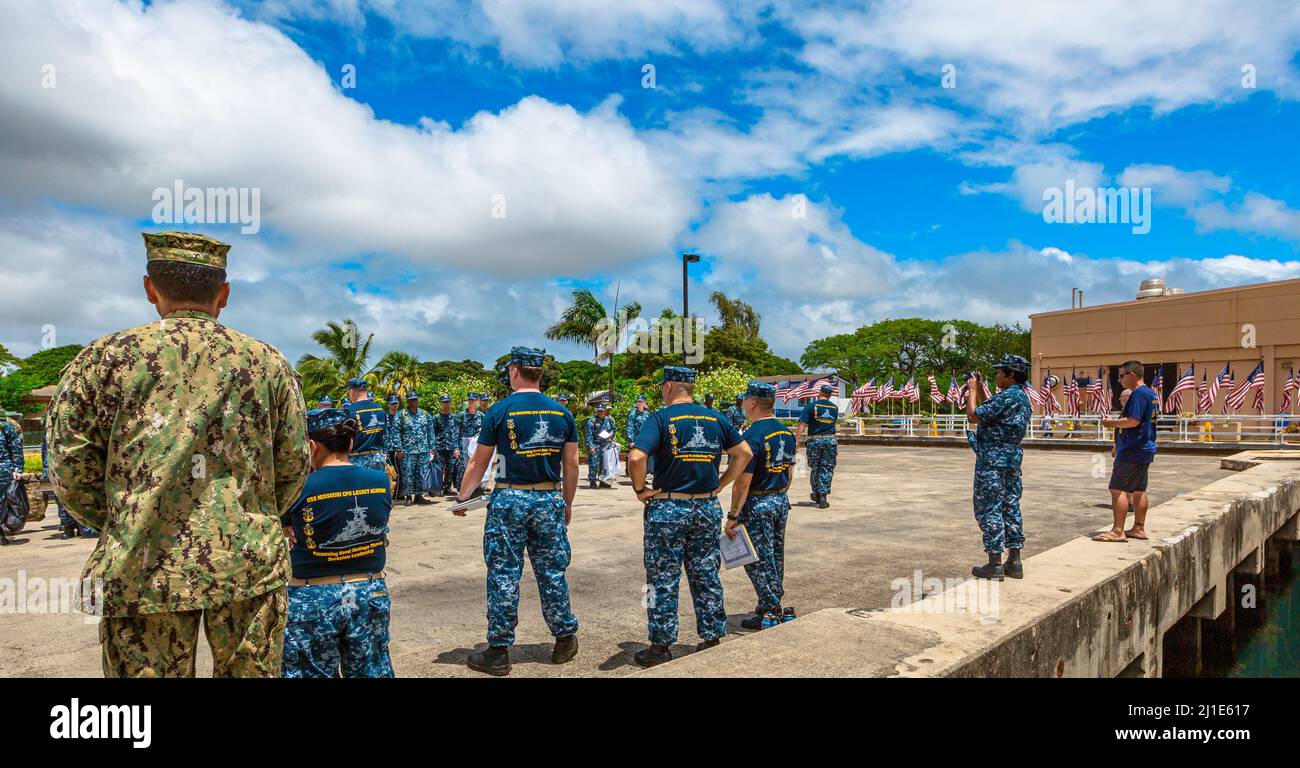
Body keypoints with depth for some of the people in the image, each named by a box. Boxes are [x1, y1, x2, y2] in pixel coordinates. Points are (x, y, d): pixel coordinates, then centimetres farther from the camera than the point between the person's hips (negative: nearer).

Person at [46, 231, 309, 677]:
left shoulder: (106, 357, 2)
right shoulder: (268, 361, 5)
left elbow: (69, 465, 2)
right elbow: (294, 465, 6)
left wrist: (122, 526, 15)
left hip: (142, 569, -1)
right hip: (252, 564, 1)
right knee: (252, 672, 12)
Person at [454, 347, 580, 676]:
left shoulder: (500, 411, -6)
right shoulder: (562, 412, 3)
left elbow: (478, 464, -2)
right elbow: (571, 464, 6)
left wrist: (462, 499, 11)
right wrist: (567, 504, 17)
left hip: (510, 499, -3)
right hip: (550, 500, 3)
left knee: (503, 575, 5)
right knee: (552, 572, 13)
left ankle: (498, 652, 12)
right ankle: (565, 641, 23)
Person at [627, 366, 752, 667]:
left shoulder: (661, 418, -10)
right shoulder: (715, 418, 5)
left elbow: (636, 458, -23)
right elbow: (744, 454, 10)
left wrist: (640, 490, -9)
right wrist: (720, 484, 11)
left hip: (668, 509, -4)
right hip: (708, 508, 5)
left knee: (663, 580, 6)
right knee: (707, 576, 15)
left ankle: (660, 646, 14)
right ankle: (712, 639, 23)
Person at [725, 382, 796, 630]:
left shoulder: (752, 436, -20)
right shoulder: (786, 433, 6)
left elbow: (742, 482, -21)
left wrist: (732, 516, -17)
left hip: (757, 506, -8)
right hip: (781, 502, 8)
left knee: (758, 560, 2)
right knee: (776, 556, 18)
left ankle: (770, 613, 7)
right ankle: (775, 606, 29)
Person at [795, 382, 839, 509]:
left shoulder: (811, 406, -6)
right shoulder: (835, 408, 6)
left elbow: (801, 426, -12)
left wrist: (795, 441, -13)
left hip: (814, 440, -1)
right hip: (830, 440, 2)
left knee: (814, 468, 13)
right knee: (827, 469, 4)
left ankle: (816, 493, 27)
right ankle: (823, 496, -4)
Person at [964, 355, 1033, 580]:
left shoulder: (1006, 397, -18)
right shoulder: (1023, 398, 13)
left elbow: (973, 416, -18)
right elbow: (991, 413, 22)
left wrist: (972, 390, -6)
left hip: (992, 460, -9)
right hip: (1013, 459, 9)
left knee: (989, 510, -3)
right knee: (1011, 508, 12)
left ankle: (994, 565, -1)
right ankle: (1014, 563, 16)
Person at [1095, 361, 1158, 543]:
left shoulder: (1138, 394, -16)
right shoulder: (1151, 393, 16)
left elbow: (1133, 421, -25)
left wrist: (1111, 422, -10)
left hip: (1132, 451, -11)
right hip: (1145, 449, 11)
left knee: (1118, 489, -9)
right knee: (1139, 490, 15)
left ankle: (1117, 531, -10)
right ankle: (1139, 528, 21)